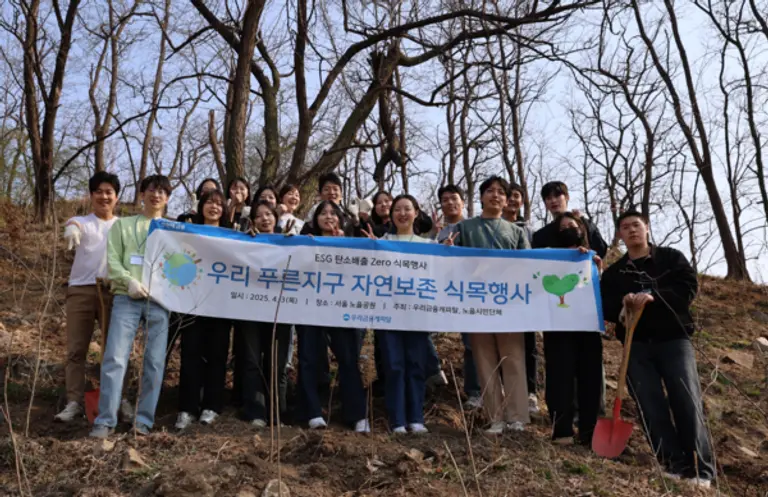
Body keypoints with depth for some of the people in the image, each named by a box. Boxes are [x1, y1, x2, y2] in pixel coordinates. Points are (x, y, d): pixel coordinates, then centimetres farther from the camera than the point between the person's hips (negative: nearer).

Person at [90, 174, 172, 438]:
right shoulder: (122, 225, 16)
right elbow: (112, 260, 5)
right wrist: (129, 281, -13)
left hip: (160, 299, 1)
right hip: (126, 298, -1)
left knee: (155, 362, -1)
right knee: (115, 358, -8)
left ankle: (145, 418, 6)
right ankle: (106, 420, -2)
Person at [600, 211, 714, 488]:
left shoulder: (671, 258, 9)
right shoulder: (613, 272, 13)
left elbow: (689, 287, -6)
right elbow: (605, 308, 4)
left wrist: (653, 296, -20)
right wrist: (623, 304, -19)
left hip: (674, 339, -2)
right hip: (637, 345, 2)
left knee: (687, 403, -8)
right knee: (651, 407, -3)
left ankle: (701, 471, -2)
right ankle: (675, 467, 3)